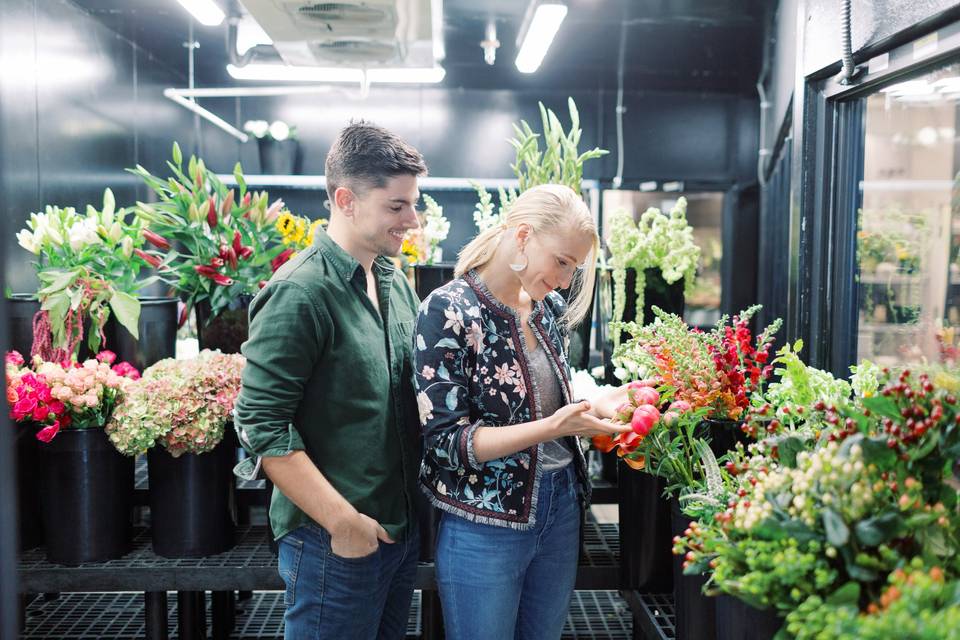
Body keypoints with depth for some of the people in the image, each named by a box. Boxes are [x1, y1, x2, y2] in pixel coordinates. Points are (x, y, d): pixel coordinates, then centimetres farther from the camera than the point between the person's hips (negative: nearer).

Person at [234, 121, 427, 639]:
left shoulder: (396, 283, 6)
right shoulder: (300, 292, -19)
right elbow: (261, 427, -21)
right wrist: (343, 521, -20)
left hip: (403, 528, 8)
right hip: (334, 541, -8)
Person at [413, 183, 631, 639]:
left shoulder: (549, 308, 3)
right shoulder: (449, 311, -17)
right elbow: (447, 442, -19)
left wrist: (594, 406, -5)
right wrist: (552, 427, -27)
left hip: (561, 508, 7)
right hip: (485, 523, -6)